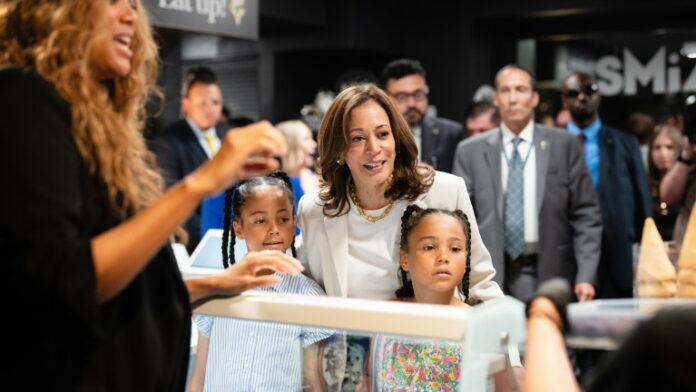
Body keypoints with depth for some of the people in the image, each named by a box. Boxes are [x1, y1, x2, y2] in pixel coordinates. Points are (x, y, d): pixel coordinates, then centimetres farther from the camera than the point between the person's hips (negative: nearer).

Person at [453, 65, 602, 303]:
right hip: (491, 278, 1)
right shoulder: (470, 151, 5)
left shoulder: (564, 146, 3)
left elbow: (586, 215, 3)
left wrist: (586, 276, -5)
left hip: (549, 276, 0)